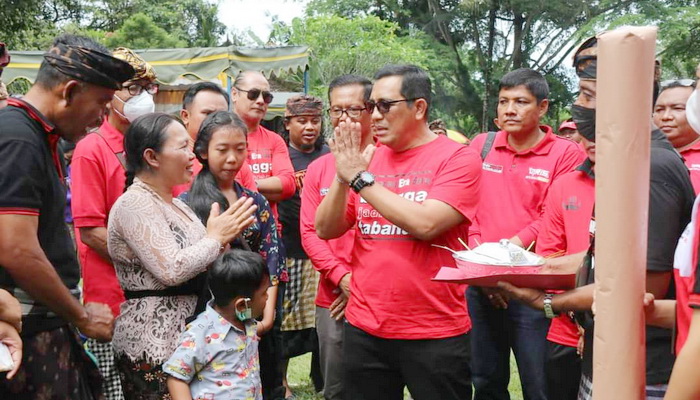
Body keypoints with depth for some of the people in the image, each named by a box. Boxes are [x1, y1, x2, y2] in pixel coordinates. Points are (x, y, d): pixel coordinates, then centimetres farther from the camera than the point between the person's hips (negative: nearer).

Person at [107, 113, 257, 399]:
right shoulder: (134, 204, -14)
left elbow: (199, 267, 15)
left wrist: (225, 236, -1)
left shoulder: (176, 205, 14)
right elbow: (172, 270, -23)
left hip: (188, 339, 9)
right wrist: (216, 237, -11)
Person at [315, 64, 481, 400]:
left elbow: (425, 225, -22)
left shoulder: (458, 158, -8)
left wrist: (360, 178, -16)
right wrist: (342, 178, -12)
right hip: (364, 330, 5)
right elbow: (326, 230, 4)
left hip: (435, 336, -4)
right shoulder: (368, 159, 6)